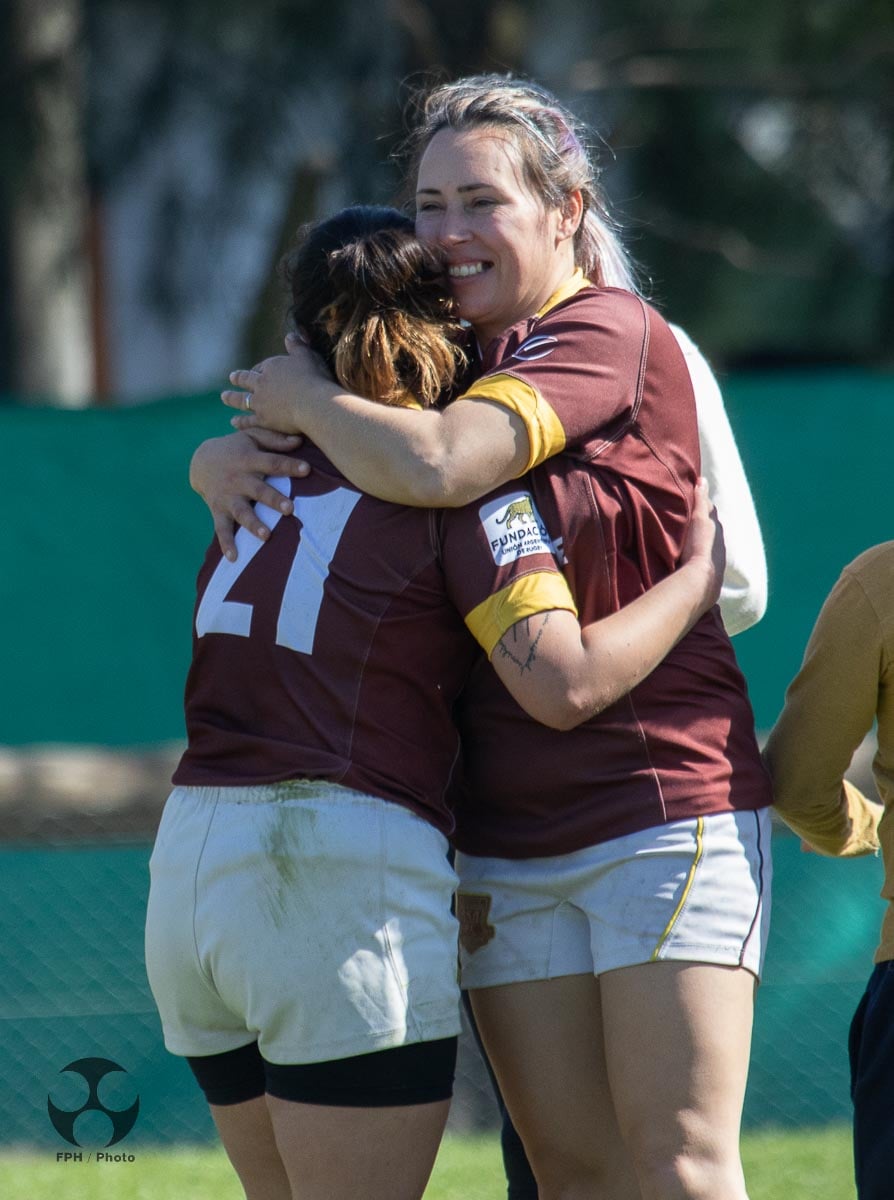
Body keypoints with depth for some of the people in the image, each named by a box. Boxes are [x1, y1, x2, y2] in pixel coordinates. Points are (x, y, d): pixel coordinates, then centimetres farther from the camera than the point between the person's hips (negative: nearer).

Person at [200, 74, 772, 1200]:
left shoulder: (612, 335, -9)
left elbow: (432, 464, -24)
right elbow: (231, 449, 21)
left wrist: (303, 397, -6)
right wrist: (222, 465, -4)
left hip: (664, 802, -7)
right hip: (506, 841, 7)